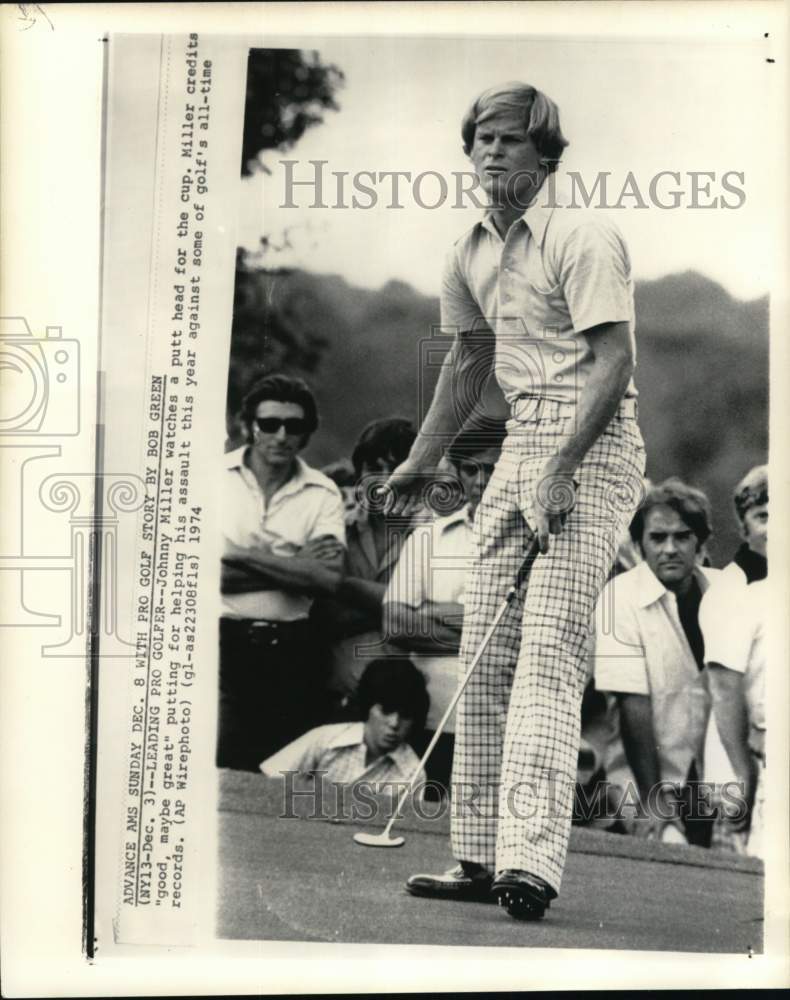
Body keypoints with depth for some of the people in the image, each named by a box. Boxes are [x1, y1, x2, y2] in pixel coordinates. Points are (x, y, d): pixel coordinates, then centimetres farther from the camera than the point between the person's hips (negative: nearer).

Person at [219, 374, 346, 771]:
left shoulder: (323, 493, 5)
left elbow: (329, 578, -9)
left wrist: (244, 554, -11)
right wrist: (292, 563, -9)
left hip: (291, 650, 2)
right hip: (224, 643, -2)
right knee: (223, 771, -9)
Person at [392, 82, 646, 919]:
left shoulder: (583, 238, -10)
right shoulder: (470, 253, 14)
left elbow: (614, 361, -17)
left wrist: (561, 468, -24)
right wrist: (420, 460, 25)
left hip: (592, 447, -8)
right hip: (520, 443, 8)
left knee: (549, 647, -17)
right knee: (484, 649, 4)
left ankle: (531, 860, -19)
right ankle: (481, 856, 12)